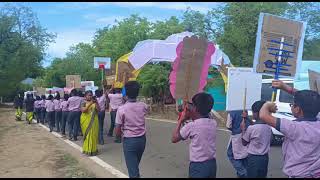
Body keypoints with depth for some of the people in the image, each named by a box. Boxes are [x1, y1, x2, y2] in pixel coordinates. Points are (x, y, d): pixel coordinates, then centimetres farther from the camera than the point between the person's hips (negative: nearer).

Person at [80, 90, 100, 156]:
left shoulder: (95, 102, 6)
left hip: (93, 121, 2)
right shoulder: (84, 103, -1)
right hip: (86, 121, -2)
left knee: (93, 134, 3)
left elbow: (99, 110, -1)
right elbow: (83, 110, -18)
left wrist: (96, 103, -13)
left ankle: (93, 149, 14)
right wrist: (90, 104, -23)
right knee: (87, 134, 0)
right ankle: (87, 150, 10)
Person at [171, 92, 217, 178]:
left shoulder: (191, 126, -18)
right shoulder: (214, 123, -2)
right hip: (212, 164, 6)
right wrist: (192, 117, 7)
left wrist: (181, 120, -2)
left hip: (198, 166, -6)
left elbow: (174, 139, -6)